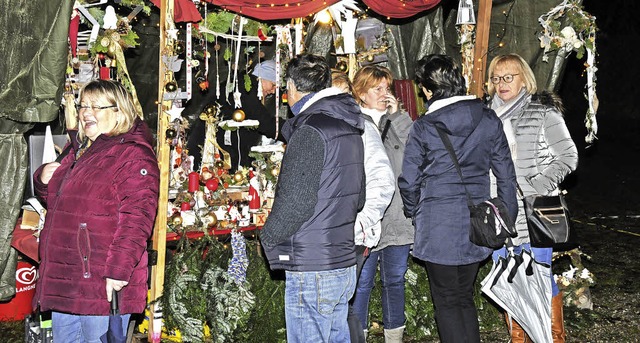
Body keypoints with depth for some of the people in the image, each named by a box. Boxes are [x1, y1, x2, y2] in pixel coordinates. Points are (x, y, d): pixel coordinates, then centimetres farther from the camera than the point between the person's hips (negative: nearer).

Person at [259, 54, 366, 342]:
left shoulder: (309, 132, -16)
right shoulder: (349, 130, 11)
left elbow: (296, 202, -20)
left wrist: (268, 236, -4)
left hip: (312, 268, -9)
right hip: (345, 263, 9)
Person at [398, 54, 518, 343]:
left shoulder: (423, 127, -12)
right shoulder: (489, 120, -1)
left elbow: (409, 182, -5)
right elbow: (506, 175, 3)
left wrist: (415, 212, 15)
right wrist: (507, 219, 13)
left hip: (438, 228, -4)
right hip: (477, 226, 4)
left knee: (447, 301, 9)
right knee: (465, 297, 19)